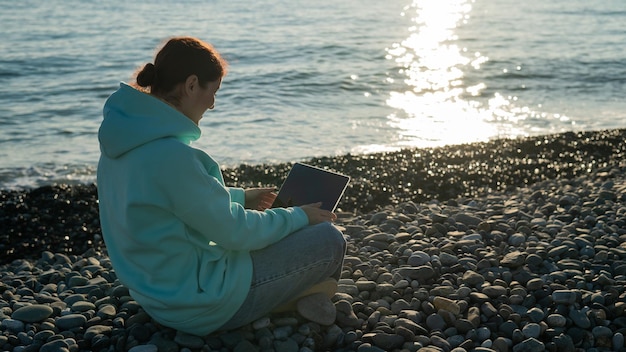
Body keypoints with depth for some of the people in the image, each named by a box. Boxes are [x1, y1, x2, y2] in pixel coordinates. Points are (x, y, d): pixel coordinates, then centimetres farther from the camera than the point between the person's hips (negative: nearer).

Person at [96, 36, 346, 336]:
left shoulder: (127, 134, 0)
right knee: (329, 240, 1)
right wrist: (298, 216, -5)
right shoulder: (170, 153, -30)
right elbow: (234, 230, -20)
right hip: (199, 304, -10)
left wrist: (241, 196, 19)